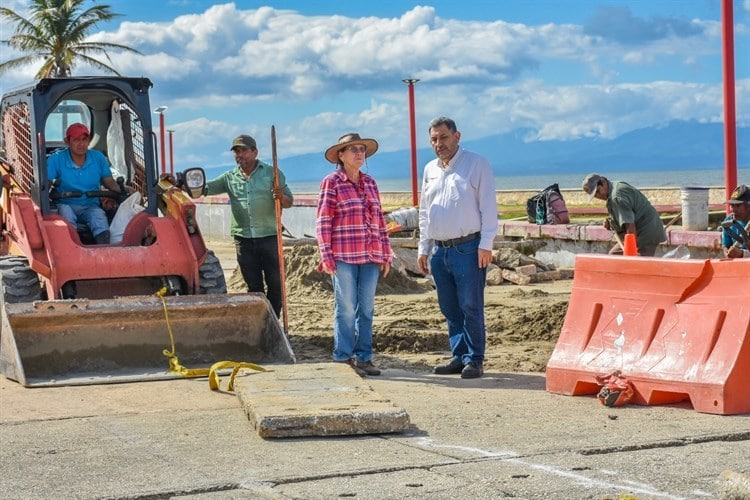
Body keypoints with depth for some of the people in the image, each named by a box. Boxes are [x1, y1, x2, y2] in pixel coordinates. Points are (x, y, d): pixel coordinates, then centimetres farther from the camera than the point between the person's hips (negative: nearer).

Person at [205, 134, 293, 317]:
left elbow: (289, 201, 3)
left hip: (269, 236, -2)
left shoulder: (272, 173, 4)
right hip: (243, 239, 2)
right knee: (254, 285, 9)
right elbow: (204, 188, 0)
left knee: (275, 283, -2)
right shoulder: (229, 178, 10)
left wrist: (281, 197, -20)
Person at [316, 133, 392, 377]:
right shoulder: (332, 182, -1)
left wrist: (386, 254, 14)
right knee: (346, 308, -2)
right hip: (344, 256, -5)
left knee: (366, 308, 7)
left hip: (370, 256, 5)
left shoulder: (370, 183, 15)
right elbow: (323, 221, -4)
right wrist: (326, 255, -10)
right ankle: (343, 358, 5)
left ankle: (363, 357, 14)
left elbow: (379, 220, 17)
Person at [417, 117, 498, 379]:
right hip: (439, 251, 6)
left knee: (471, 307, -6)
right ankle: (459, 356, 16)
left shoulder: (476, 164, -2)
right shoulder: (430, 170, 16)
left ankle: (474, 360, 0)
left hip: (468, 248, -6)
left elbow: (488, 206, -7)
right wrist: (423, 248, 17)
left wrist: (486, 245, -13)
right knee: (450, 309, 9)